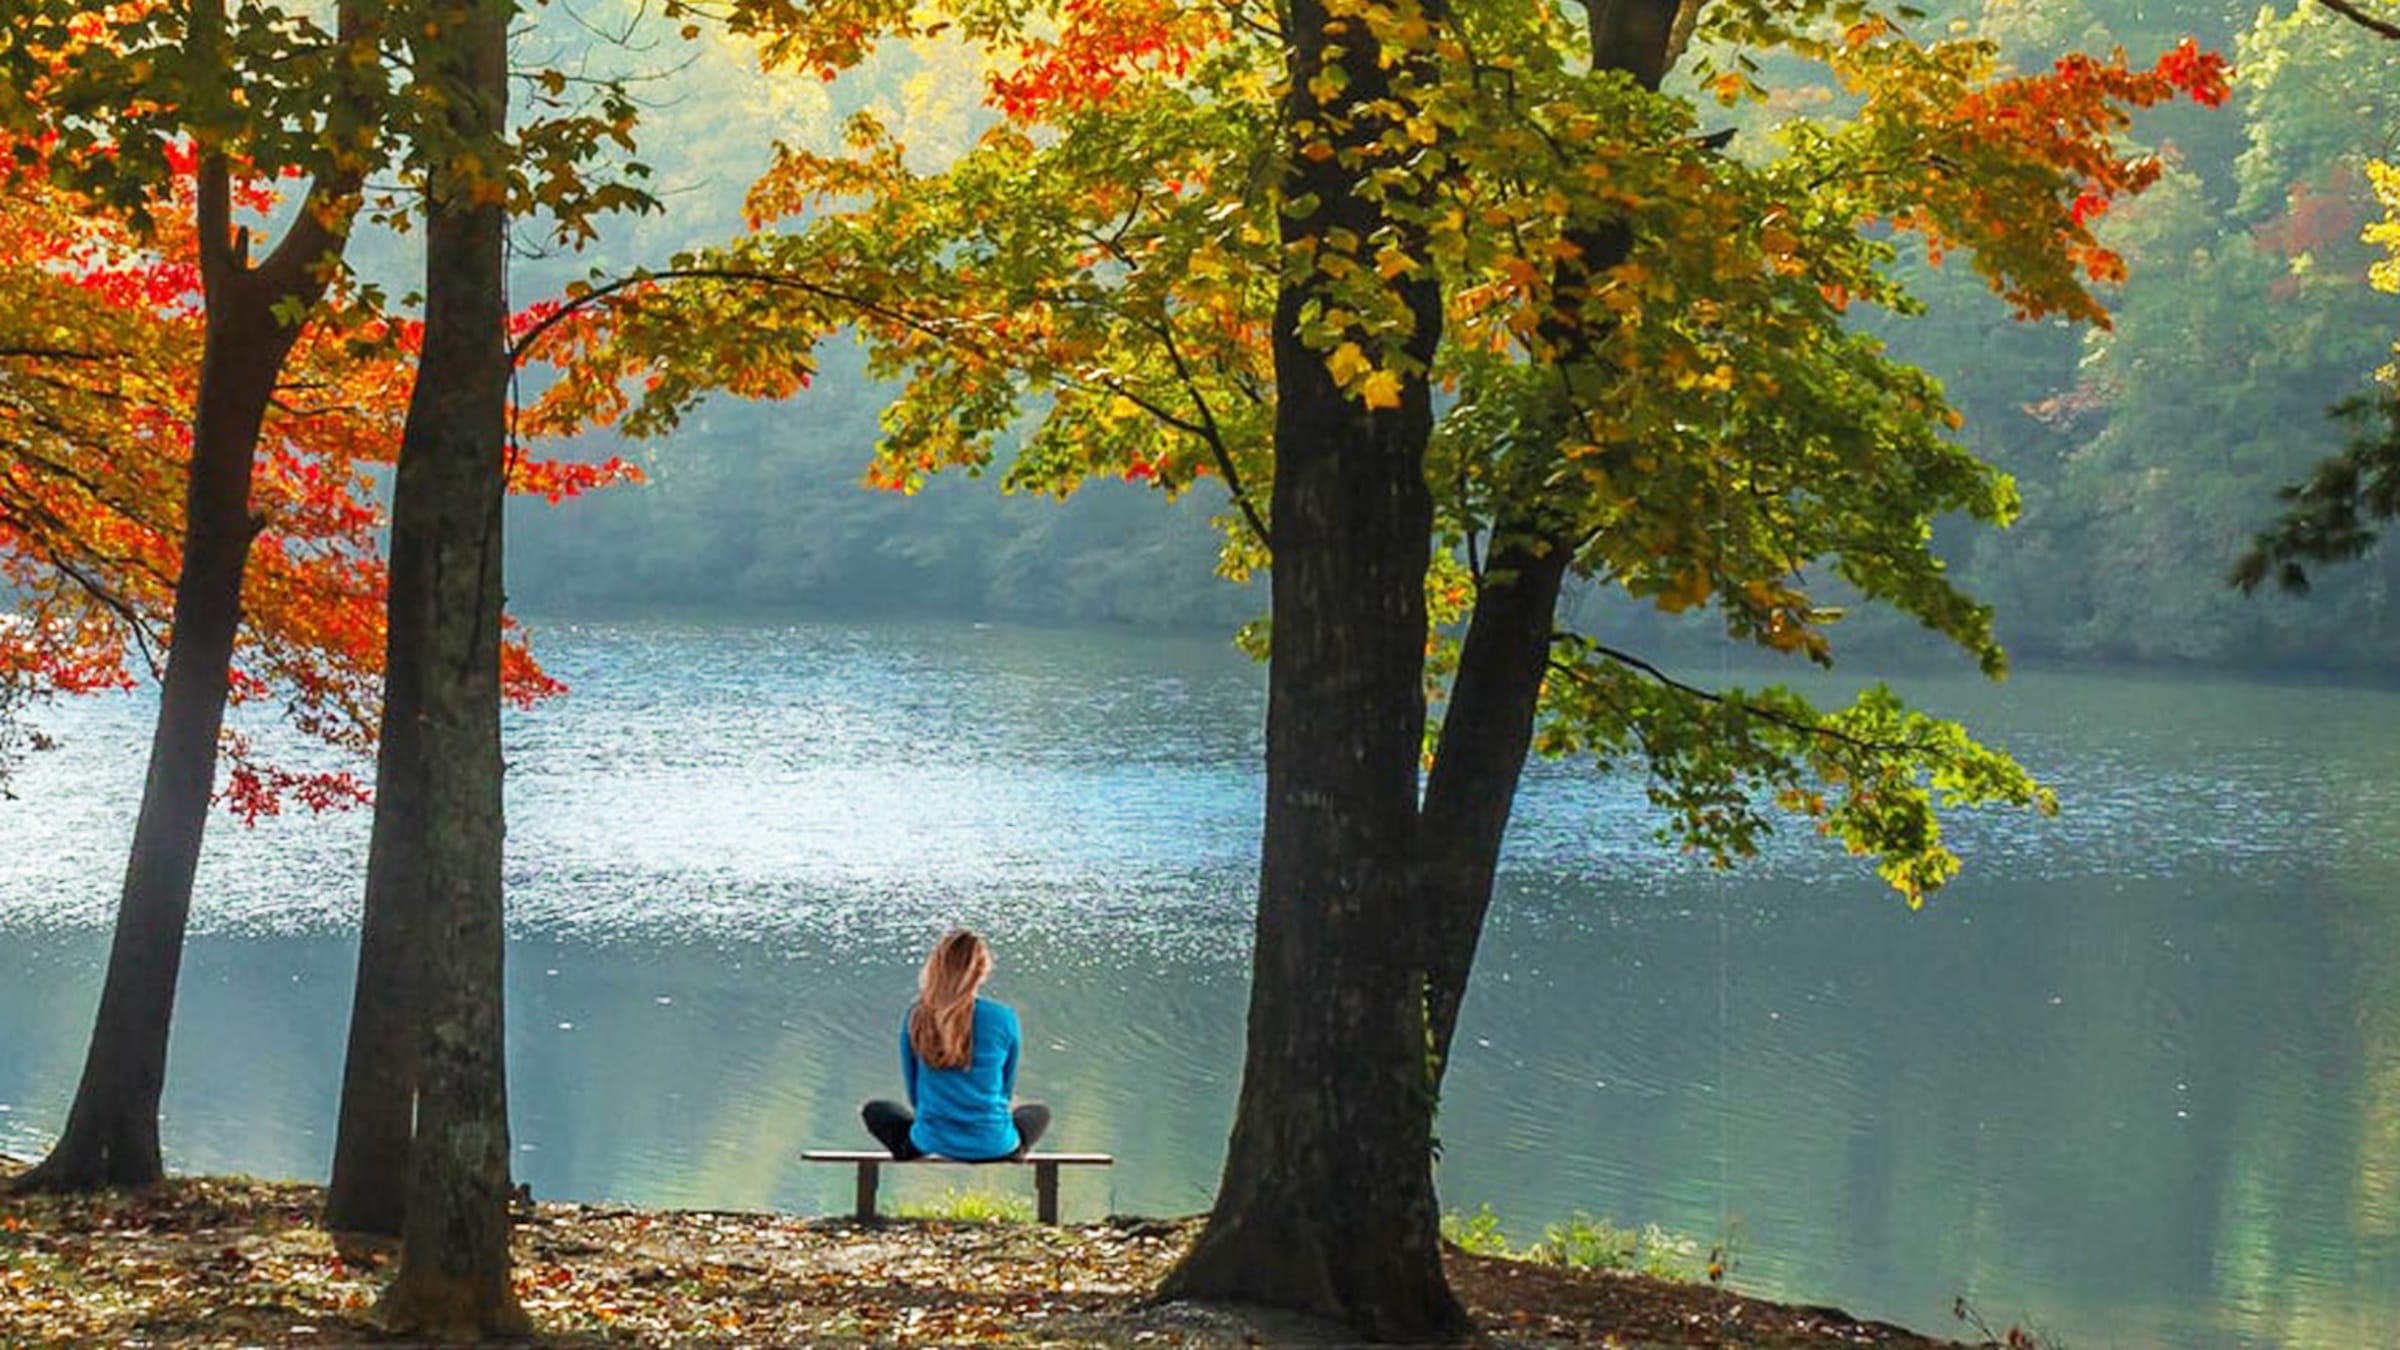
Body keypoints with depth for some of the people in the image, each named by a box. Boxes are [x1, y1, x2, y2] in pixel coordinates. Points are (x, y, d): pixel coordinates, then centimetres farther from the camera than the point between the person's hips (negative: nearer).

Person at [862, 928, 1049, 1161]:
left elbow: (914, 1092, 4)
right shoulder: (1004, 1019, -11)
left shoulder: (916, 1017, -8)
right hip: (992, 1148, 0)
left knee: (874, 1111, 29)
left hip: (932, 1143, 0)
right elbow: (1006, 1090, 4)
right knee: (1039, 1113, 34)